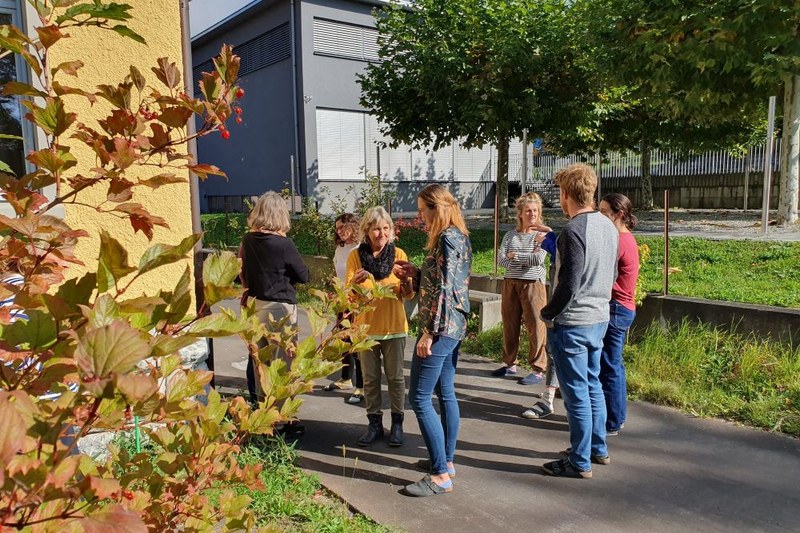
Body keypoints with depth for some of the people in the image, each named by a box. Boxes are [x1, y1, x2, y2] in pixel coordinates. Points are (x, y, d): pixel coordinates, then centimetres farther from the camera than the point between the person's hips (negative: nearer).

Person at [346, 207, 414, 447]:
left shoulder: (399, 254, -2)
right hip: (366, 326, 0)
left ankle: (397, 424, 20)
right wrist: (355, 281, -24)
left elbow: (408, 295, 0)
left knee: (395, 377, 7)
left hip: (394, 326, 0)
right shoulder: (355, 256, -3)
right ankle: (374, 423, 22)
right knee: (370, 378, 9)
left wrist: (406, 281, -22)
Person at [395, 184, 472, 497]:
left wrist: (429, 333, -20)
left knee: (420, 398, -6)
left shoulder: (446, 238, -16)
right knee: (445, 394, 17)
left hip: (441, 327, -11)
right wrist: (416, 273, 10)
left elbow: (443, 289, -21)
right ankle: (446, 460, 28)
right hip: (455, 327, 11)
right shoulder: (460, 236, 14)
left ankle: (441, 475, -1)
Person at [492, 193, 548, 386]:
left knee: (536, 326, -3)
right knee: (509, 325, 11)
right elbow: (501, 259, -4)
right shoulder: (510, 236, 8)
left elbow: (538, 259, -16)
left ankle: (538, 370, 6)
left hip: (533, 284, -4)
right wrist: (526, 261, -16)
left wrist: (515, 256, -7)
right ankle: (510, 364, 25)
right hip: (510, 283, 4)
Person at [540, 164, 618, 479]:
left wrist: (547, 313, -8)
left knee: (576, 393, 1)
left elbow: (568, 285, -22)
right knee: (593, 385, 20)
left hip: (572, 323, -9)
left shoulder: (574, 231, -21)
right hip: (599, 319, 9)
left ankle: (580, 462, 13)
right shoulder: (608, 227, 7)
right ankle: (598, 449, 33)